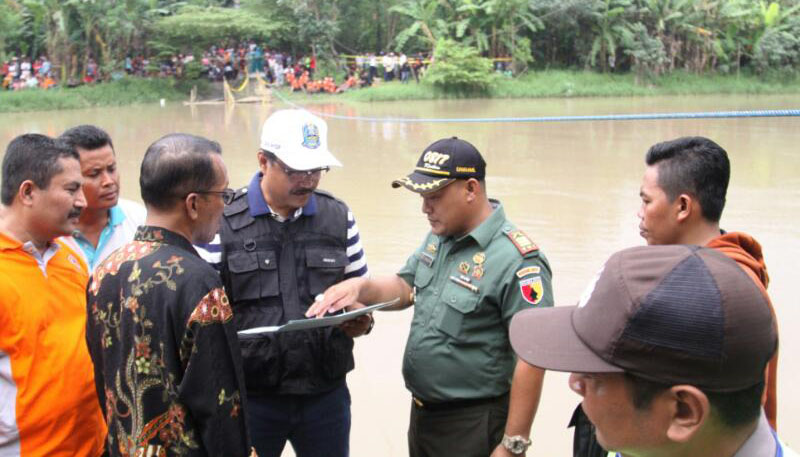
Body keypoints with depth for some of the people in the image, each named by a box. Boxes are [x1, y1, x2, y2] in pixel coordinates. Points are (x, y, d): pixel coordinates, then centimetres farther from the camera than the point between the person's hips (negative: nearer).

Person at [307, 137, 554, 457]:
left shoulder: (516, 261, -24)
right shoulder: (440, 237, 3)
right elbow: (405, 289, 13)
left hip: (473, 427, -8)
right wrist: (361, 287, -7)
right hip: (422, 414, 8)